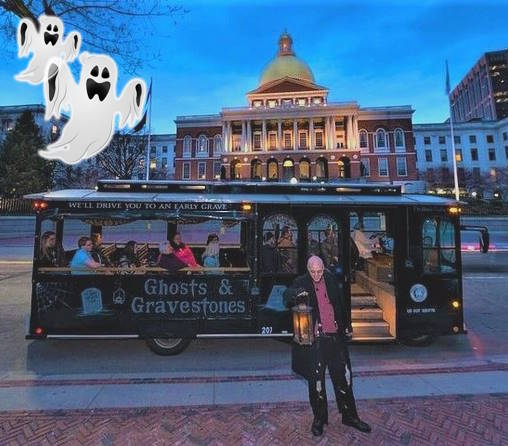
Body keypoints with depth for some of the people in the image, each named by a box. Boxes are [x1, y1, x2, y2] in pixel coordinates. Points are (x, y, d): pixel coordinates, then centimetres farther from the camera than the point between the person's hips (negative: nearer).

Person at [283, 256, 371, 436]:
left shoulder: (332, 280, 5)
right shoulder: (301, 283, -5)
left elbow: (342, 304, 15)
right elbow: (287, 295, -22)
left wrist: (347, 326, 20)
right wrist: (297, 293, -44)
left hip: (336, 337, 3)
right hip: (315, 339, -3)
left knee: (344, 377, 14)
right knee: (316, 379, 7)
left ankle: (349, 416, 35)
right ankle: (319, 418, 28)